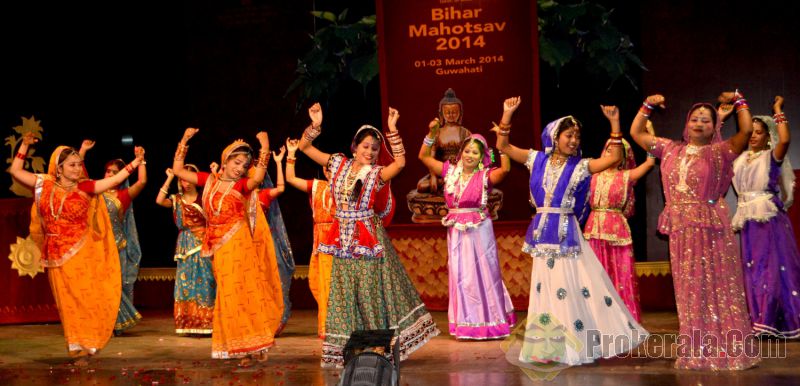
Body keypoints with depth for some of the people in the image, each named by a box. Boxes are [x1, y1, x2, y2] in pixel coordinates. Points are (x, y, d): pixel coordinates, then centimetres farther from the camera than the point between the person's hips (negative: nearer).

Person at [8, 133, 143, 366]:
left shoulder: (85, 187, -3)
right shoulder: (45, 185, 2)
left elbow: (115, 180, -6)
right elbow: (15, 171, 3)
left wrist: (136, 162, -11)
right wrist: (24, 146, -3)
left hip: (81, 253, -2)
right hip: (56, 255, 2)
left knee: (85, 298, -3)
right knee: (67, 302, 6)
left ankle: (84, 346, 5)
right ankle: (78, 346, 12)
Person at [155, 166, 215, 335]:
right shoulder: (177, 199, 8)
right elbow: (159, 201, -9)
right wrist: (169, 179, -9)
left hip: (203, 244, -2)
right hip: (185, 245, 3)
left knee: (204, 282, -3)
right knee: (186, 283, 2)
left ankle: (205, 323, 2)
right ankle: (188, 324, 6)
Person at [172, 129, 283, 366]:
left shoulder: (242, 186, -2)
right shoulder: (210, 180, 9)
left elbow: (258, 178, -25)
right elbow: (177, 170, 11)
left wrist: (265, 148, -29)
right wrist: (184, 141, 4)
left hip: (238, 245, -4)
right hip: (218, 247, 4)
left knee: (241, 292, -7)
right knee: (228, 295, 4)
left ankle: (252, 345, -1)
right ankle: (244, 348, 9)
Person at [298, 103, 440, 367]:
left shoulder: (378, 174, -4)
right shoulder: (339, 164, 4)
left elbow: (400, 161, -23)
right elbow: (304, 147, 5)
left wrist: (393, 130, -26)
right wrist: (315, 125, -10)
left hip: (368, 238, -3)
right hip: (343, 239, 3)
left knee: (371, 292, 1)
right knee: (345, 294, 9)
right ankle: (346, 349, 18)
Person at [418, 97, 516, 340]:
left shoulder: (485, 176, -8)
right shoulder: (450, 171, 4)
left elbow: (505, 168, -27)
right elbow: (423, 156, 9)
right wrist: (432, 134, -7)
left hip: (479, 229, -4)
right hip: (456, 230, 4)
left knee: (484, 273, 4)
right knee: (461, 276, 8)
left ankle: (491, 323, 14)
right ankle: (466, 326, 17)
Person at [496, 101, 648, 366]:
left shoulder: (580, 166, -1)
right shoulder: (538, 159, 6)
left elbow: (615, 158, -11)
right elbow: (503, 146, 5)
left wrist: (615, 125, -16)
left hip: (566, 231, -3)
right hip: (543, 231, 3)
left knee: (571, 285, -3)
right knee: (547, 287, 8)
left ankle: (578, 343, 8)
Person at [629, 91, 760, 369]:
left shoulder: (720, 152, -1)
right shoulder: (671, 149, 11)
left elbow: (747, 130, -16)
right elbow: (636, 133, 14)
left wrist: (738, 101, -11)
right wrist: (648, 106, 7)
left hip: (710, 228, -4)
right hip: (681, 229, 4)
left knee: (715, 286, -1)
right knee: (689, 288, 10)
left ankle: (725, 348, 7)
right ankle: (695, 350, 20)